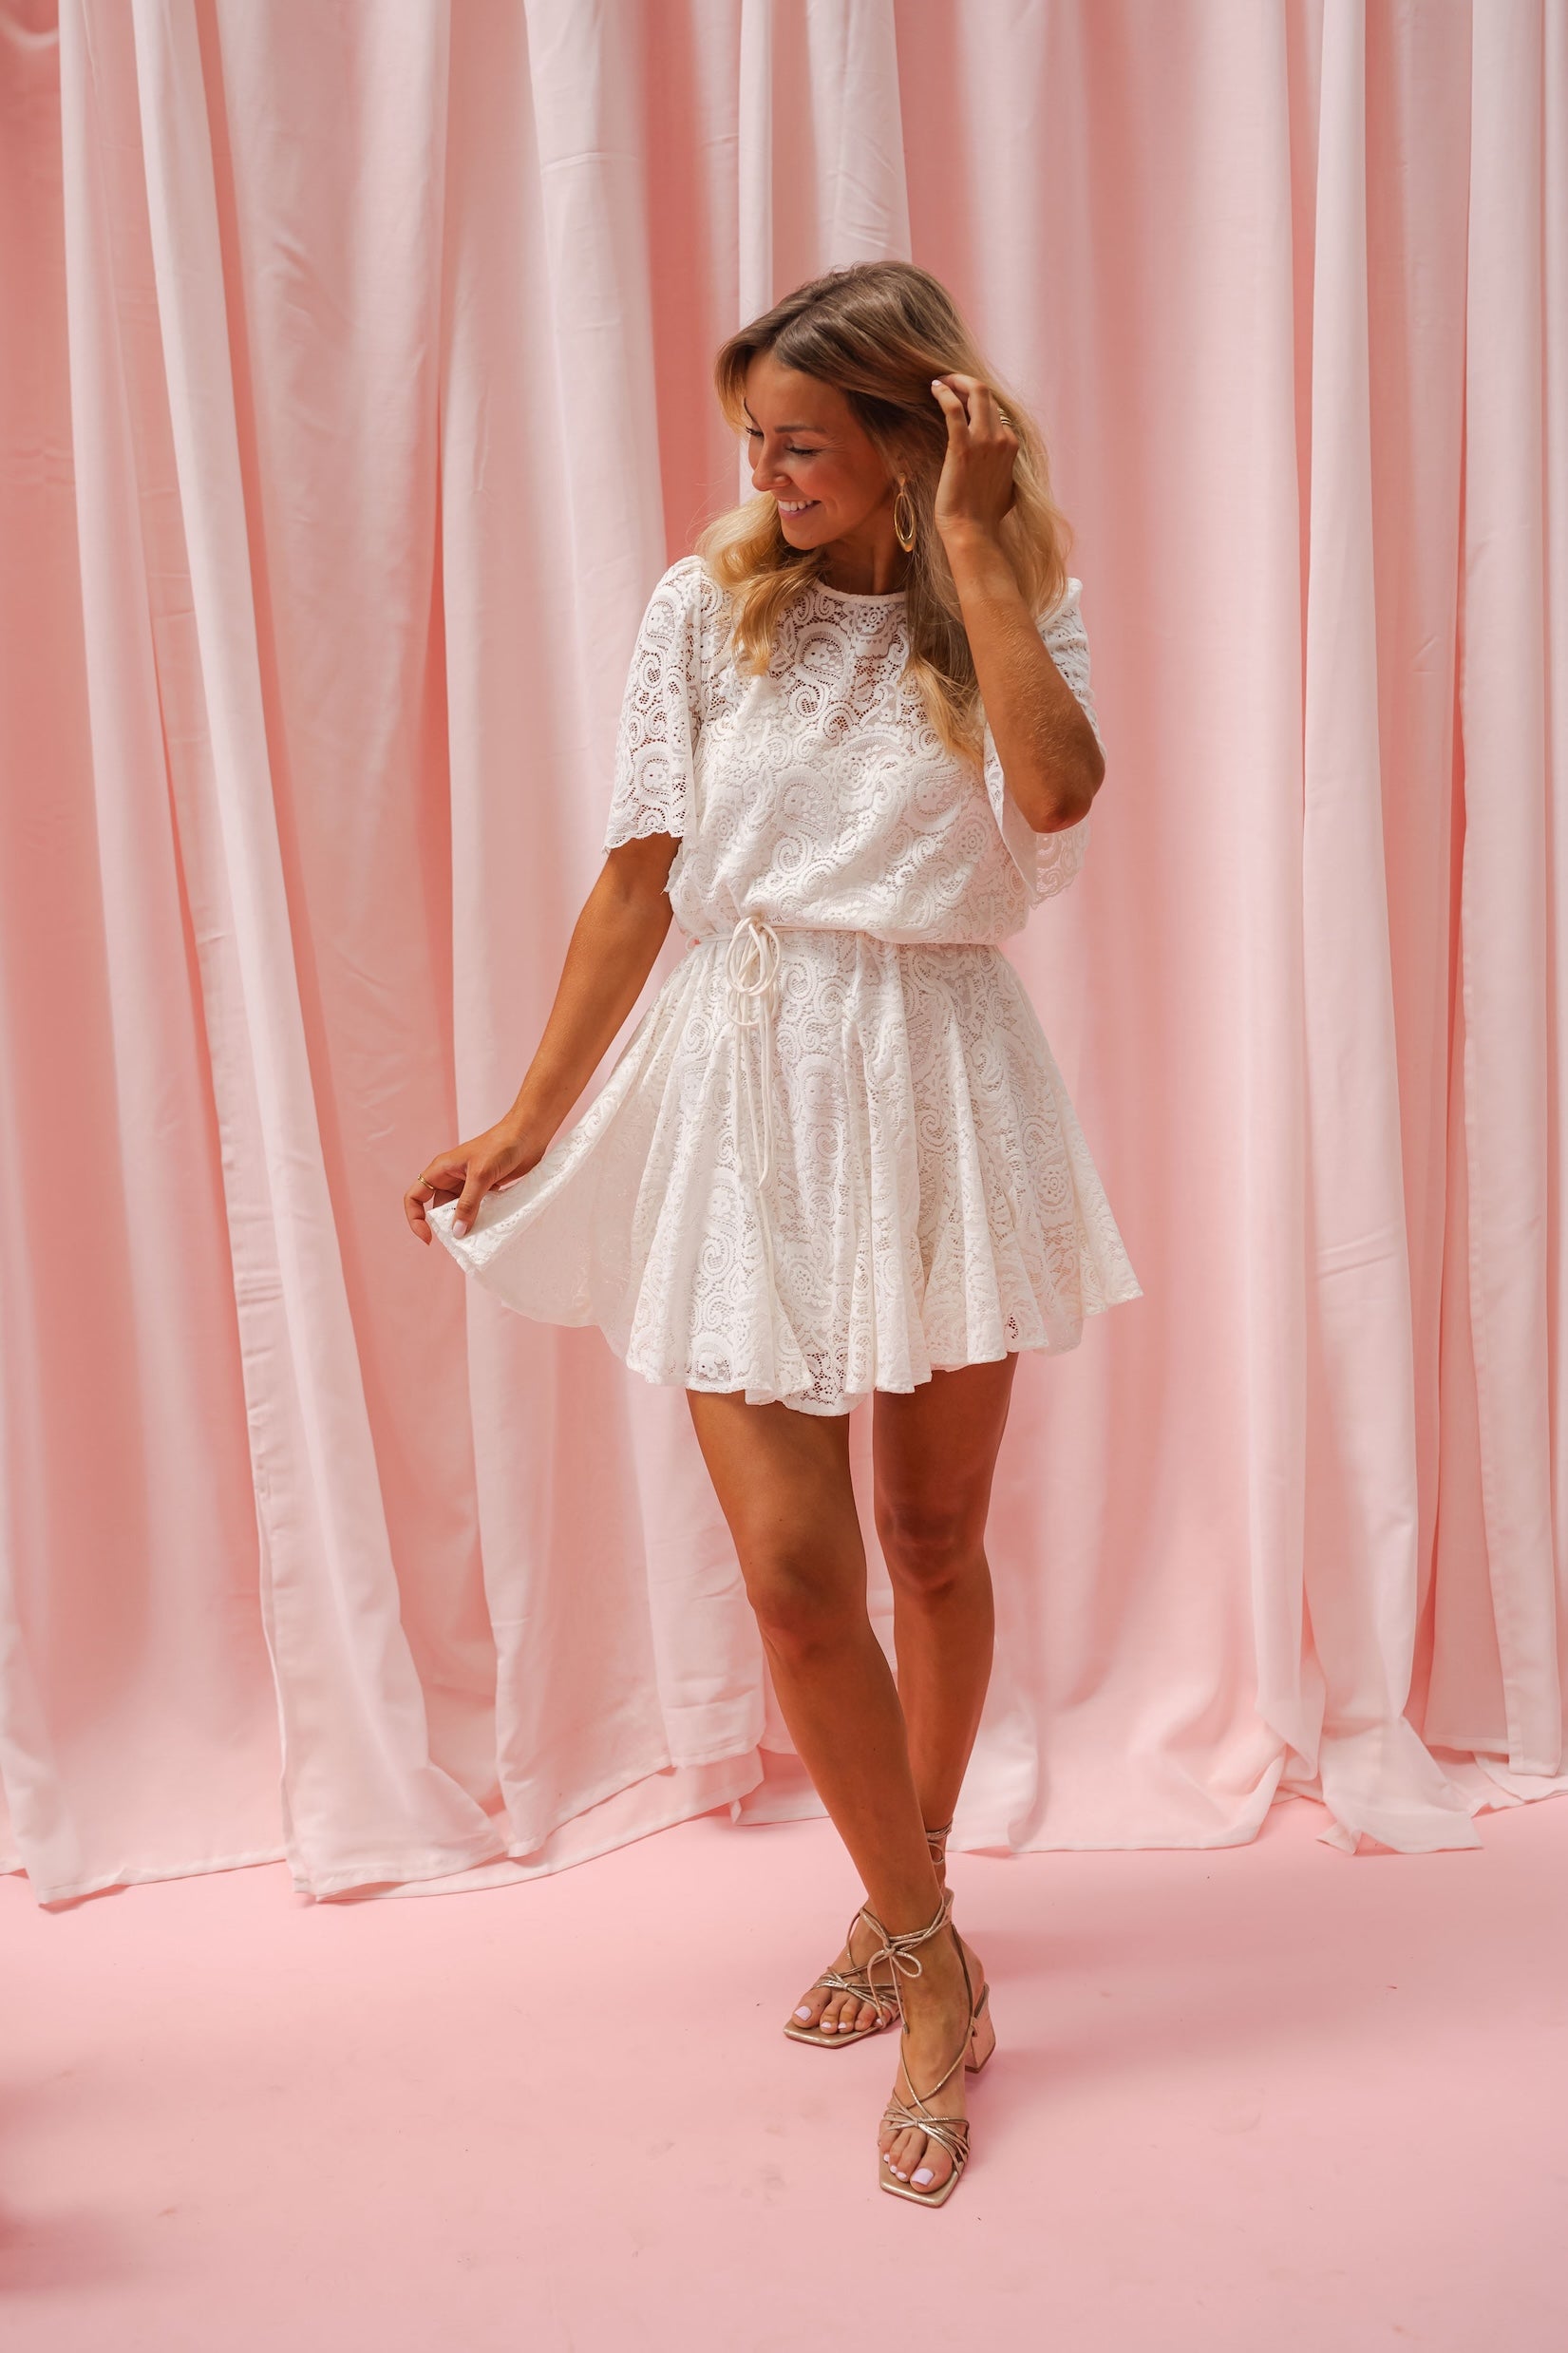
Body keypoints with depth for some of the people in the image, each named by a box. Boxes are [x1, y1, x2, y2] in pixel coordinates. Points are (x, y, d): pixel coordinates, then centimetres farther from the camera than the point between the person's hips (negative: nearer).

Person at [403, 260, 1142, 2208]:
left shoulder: (1019, 606, 3)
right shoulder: (707, 606, 3)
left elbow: (1058, 790, -20)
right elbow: (638, 884, 4)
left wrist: (971, 541, -15)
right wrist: (527, 1123, 3)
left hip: (943, 1095, 0)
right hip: (750, 1092, 0)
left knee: (934, 1539, 12)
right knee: (791, 1567, -5)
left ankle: (904, 1902, 37)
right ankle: (934, 1963, 17)